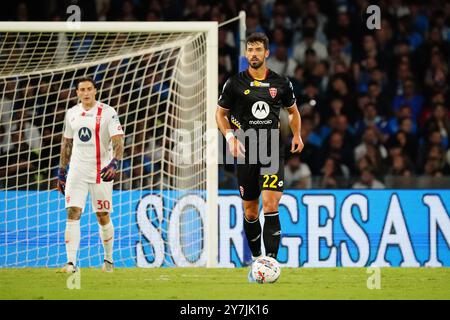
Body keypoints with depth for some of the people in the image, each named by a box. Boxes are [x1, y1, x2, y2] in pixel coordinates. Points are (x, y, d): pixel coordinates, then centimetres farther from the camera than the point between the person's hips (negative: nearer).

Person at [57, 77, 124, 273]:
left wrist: (114, 163, -31)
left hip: (101, 171, -3)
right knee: (73, 214, -10)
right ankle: (71, 262, -14)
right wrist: (61, 171, 16)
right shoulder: (72, 114, 8)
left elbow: (118, 141, -14)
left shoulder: (108, 113, -7)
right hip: (77, 171, 3)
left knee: (103, 217, 6)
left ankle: (108, 259, 25)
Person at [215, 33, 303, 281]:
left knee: (270, 205, -16)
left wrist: (296, 135, 7)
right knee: (250, 211, 7)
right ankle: (256, 258, 25)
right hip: (246, 153, 1)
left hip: (273, 152, -1)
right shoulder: (235, 83, 2)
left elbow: (293, 111, 21)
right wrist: (230, 137, -7)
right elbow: (220, 113, 10)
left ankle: (271, 260, -20)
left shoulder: (280, 83, 5)